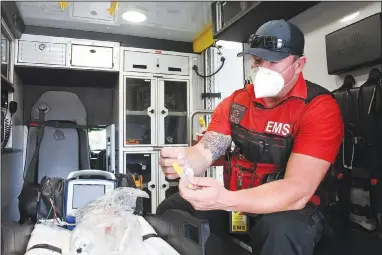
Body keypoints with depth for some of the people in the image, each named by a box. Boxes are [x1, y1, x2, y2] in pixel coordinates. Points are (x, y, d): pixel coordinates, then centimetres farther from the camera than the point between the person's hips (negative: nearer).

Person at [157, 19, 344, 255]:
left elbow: (298, 191, -27)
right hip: (234, 203, 5)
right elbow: (205, 151, -8)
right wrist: (183, 161, -34)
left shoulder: (320, 107, -17)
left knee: (282, 232, -36)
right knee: (170, 211, -10)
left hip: (288, 210, -4)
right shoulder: (235, 101, 1)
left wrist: (225, 200, -42)